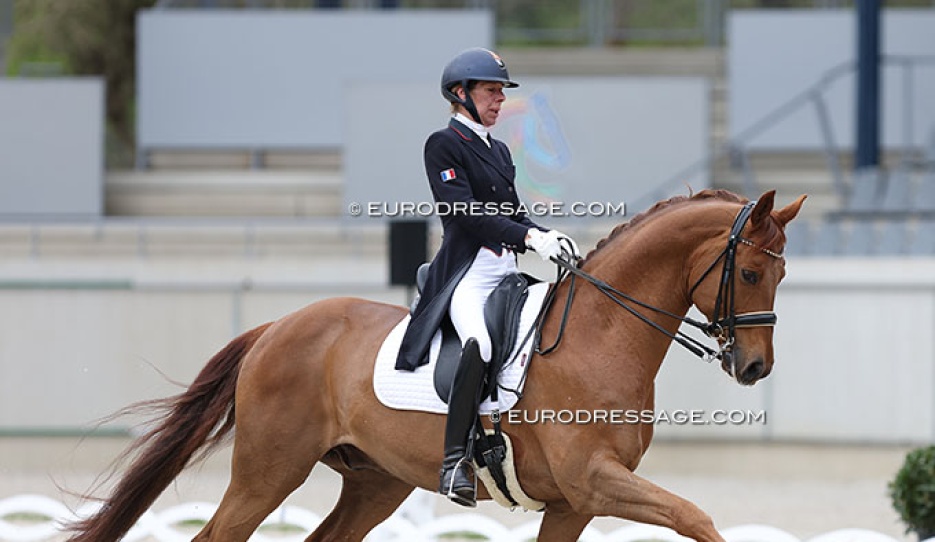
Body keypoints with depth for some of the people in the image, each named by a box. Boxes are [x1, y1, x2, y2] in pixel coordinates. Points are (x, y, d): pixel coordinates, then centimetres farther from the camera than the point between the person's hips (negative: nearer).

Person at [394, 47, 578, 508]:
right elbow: (464, 211, -14)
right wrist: (530, 237, -22)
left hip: (507, 272, 9)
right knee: (479, 343, -35)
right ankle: (454, 462, -34)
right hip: (467, 271, -9)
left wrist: (548, 236, -1)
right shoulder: (443, 145, -3)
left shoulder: (499, 151, 22)